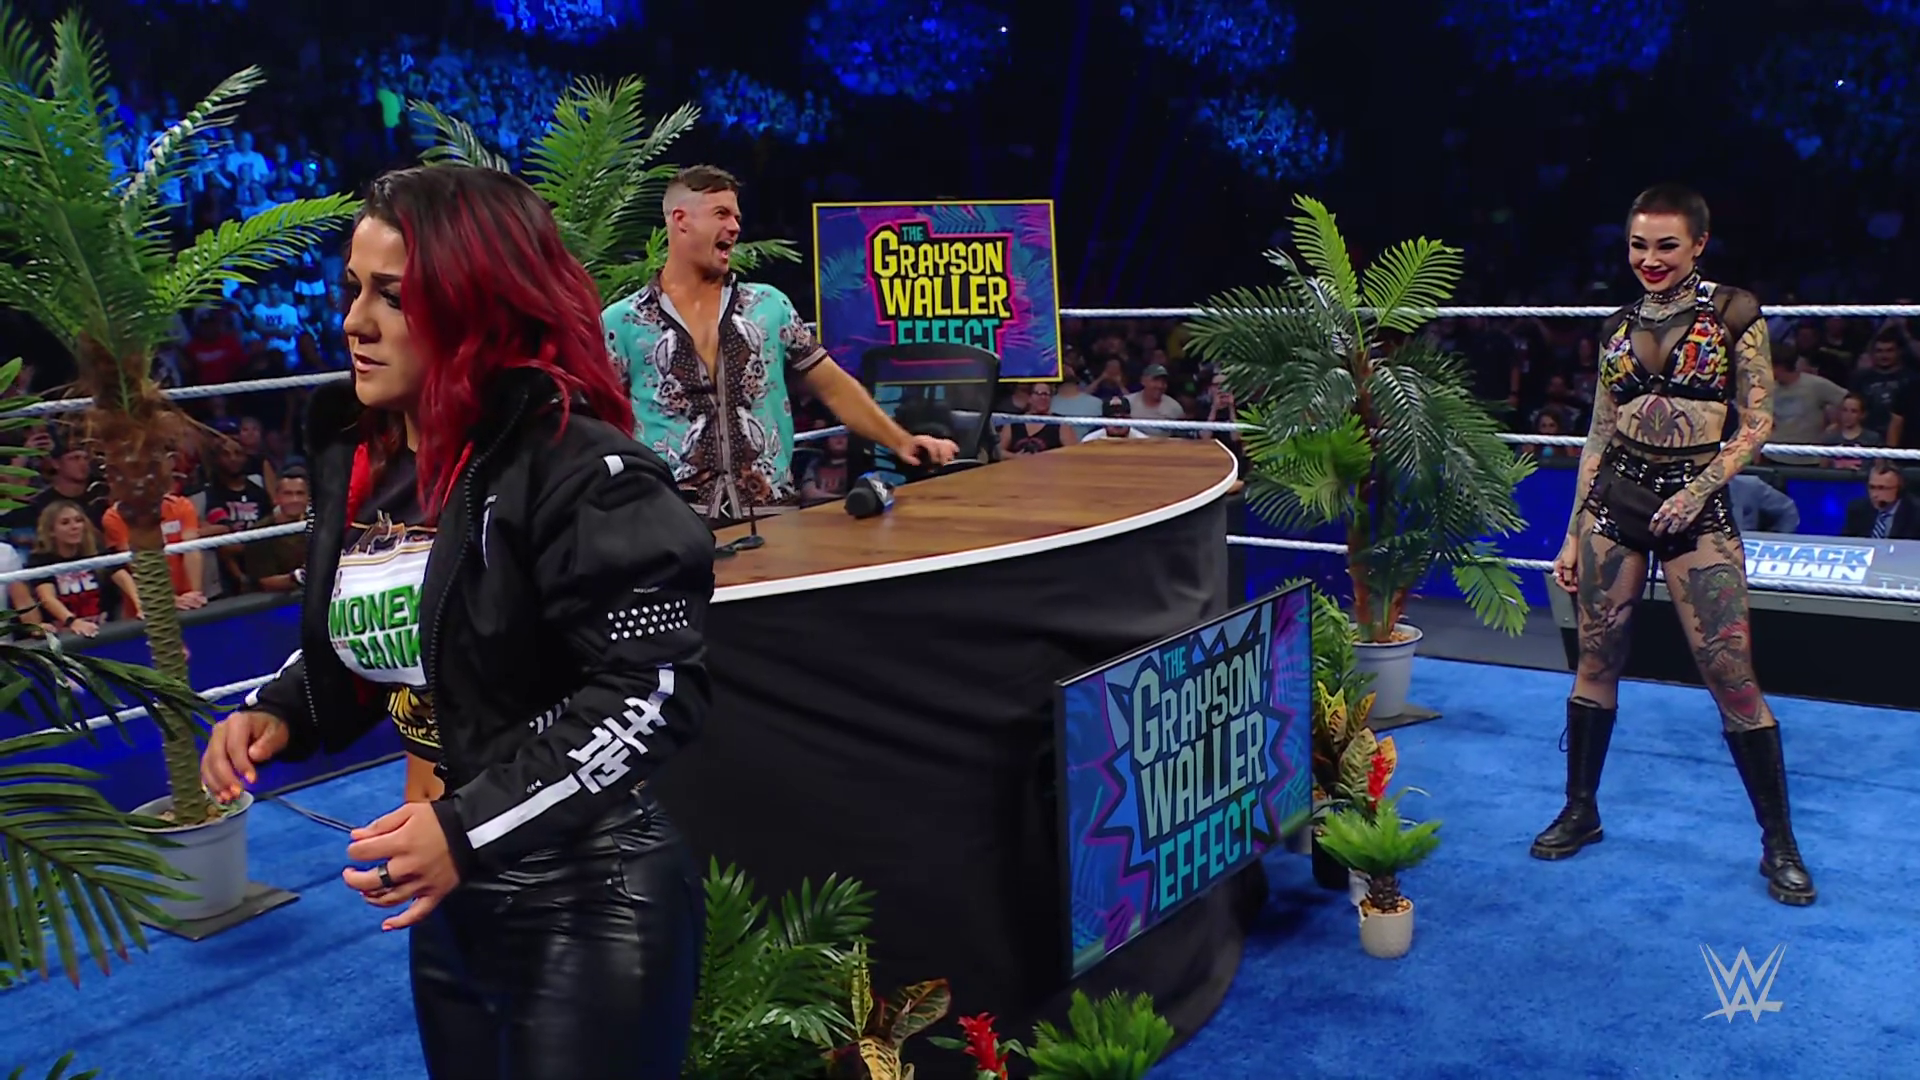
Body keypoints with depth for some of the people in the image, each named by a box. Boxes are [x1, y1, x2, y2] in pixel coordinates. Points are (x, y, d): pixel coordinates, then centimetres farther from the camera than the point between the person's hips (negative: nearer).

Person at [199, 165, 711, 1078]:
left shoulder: (572, 464, -20)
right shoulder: (354, 461, 3)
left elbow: (654, 689, -23)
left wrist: (471, 827, -26)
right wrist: (279, 715, -2)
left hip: (588, 906, -7)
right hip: (445, 903, 7)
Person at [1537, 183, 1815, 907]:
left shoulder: (1732, 312, 1)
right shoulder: (1619, 327, 12)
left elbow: (1757, 422, -2)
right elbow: (1597, 438, 13)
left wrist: (1701, 487, -16)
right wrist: (1572, 537, 10)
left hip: (1695, 507, -4)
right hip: (1614, 500, 4)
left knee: (1730, 673, -7)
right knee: (1596, 659, 7)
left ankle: (1779, 843, 6)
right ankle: (1580, 810, 23)